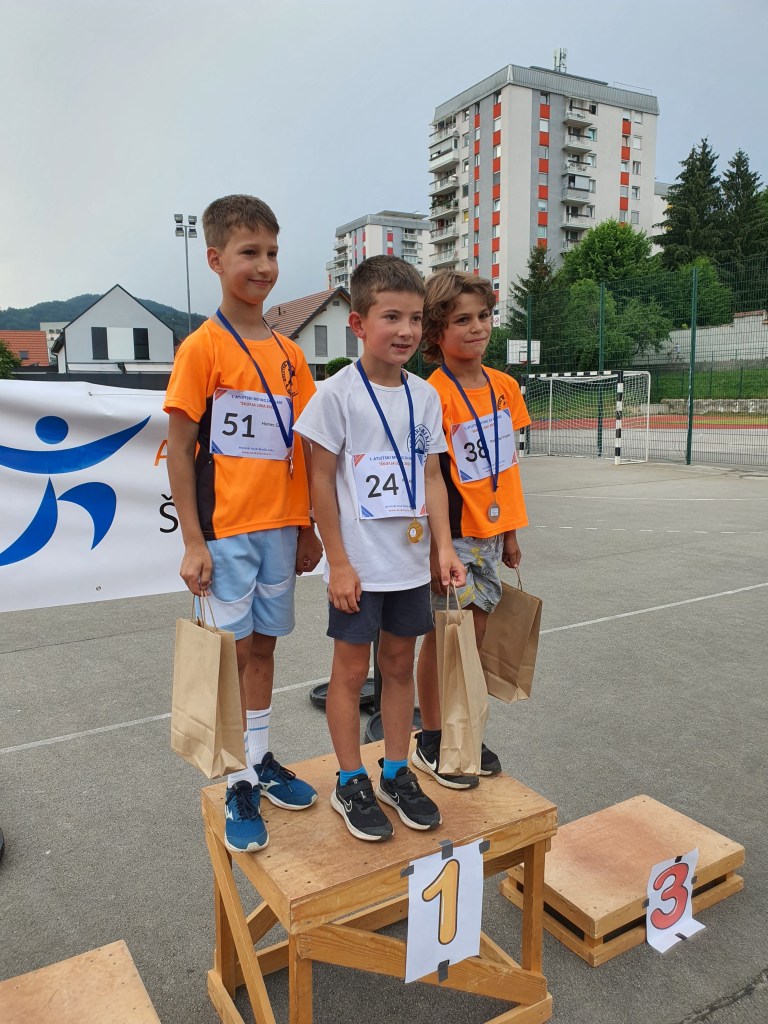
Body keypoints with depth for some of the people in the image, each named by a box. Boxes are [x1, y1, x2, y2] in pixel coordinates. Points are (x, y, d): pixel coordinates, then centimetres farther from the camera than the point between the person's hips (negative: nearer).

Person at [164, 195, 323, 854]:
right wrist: (193, 542, -12)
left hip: (280, 527, 5)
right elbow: (179, 449, -9)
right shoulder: (202, 348, -7)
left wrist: (308, 527, 10)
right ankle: (239, 787, 19)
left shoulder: (289, 353, 8)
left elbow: (304, 448, 11)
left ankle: (263, 762, 31)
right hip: (225, 531, -5)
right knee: (233, 652, 4)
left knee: (263, 645, 15)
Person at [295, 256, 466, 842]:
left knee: (400, 665, 15)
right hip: (358, 563, -5)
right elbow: (321, 480, -10)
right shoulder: (339, 393, -11)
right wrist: (339, 562, -12)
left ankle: (397, 773, 32)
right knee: (352, 669, 8)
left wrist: (444, 547, -1)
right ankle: (350, 783, 25)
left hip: (410, 560, 5)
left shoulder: (425, 396, 4)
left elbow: (431, 476, 8)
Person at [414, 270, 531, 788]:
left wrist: (510, 531, 15)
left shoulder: (505, 386, 7)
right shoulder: (435, 394, -14)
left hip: (491, 532, 7)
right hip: (452, 533, -6)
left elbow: (506, 462, 13)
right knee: (442, 636, 5)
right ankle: (430, 741, 22)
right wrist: (435, 545, -17)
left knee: (475, 634, 14)